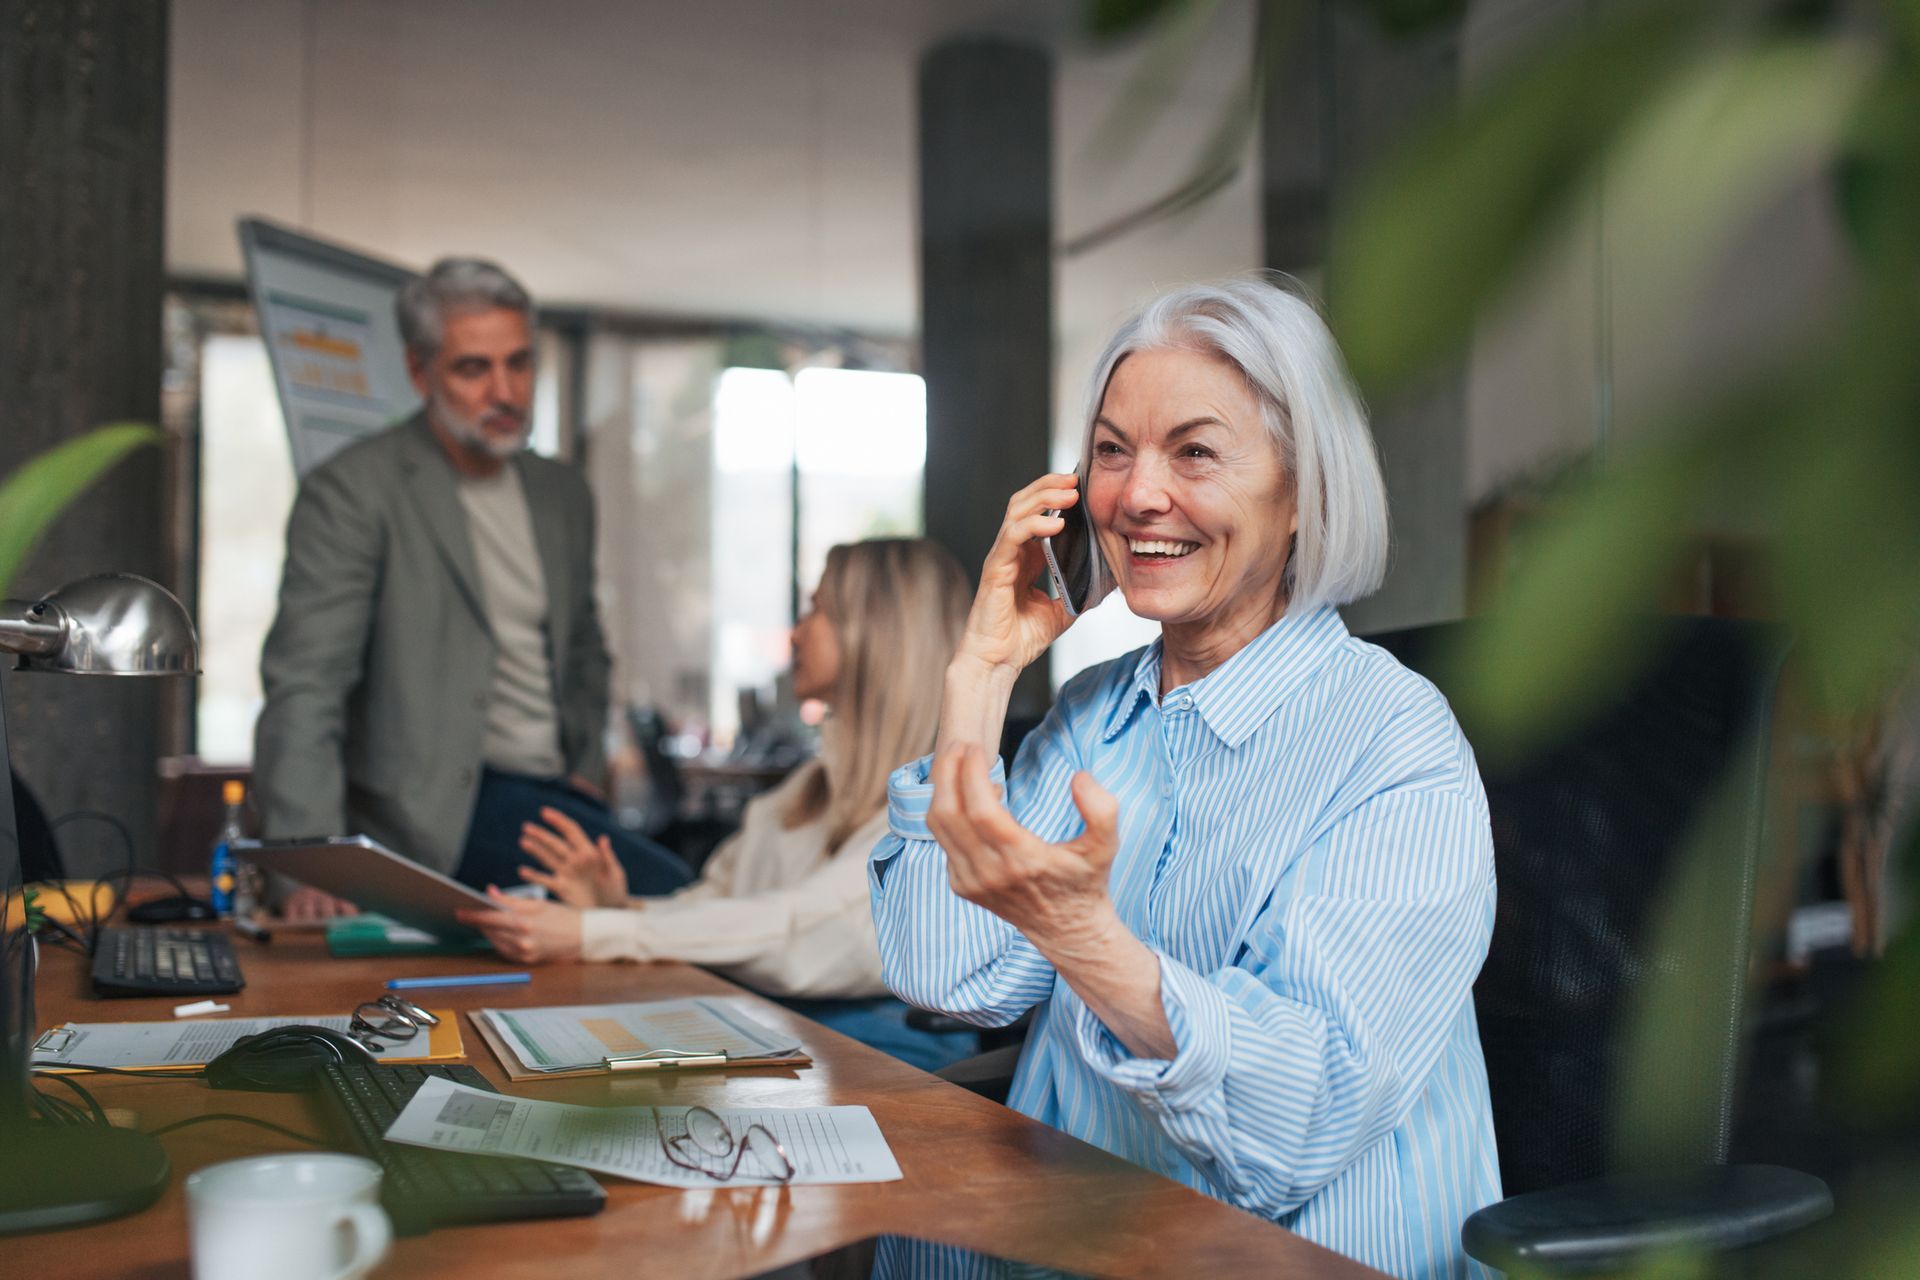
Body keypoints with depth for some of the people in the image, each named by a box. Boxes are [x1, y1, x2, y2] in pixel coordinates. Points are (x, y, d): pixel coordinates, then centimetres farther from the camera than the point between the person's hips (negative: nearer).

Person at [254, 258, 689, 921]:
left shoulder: (562, 491, 15)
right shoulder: (350, 492, -6)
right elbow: (304, 686, -14)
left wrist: (585, 767, 14)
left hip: (551, 791, 7)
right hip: (448, 808, -7)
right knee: (669, 890, -27)